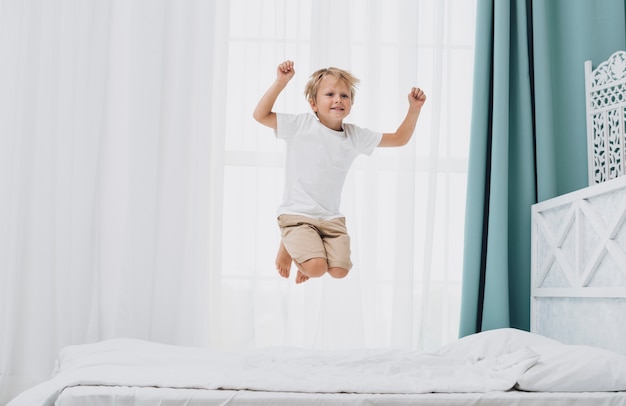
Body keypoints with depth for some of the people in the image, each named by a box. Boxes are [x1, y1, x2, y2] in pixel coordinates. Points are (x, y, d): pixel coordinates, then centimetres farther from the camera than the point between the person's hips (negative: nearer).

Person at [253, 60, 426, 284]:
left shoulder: (355, 136, 5)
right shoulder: (301, 125, -6)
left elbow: (399, 139, 12)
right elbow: (260, 115, -9)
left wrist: (414, 108, -1)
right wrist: (280, 82, -18)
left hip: (331, 219, 4)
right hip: (297, 215, -4)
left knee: (339, 271, -10)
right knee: (317, 269, -22)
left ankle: (303, 250, 22)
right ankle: (289, 246, 13)